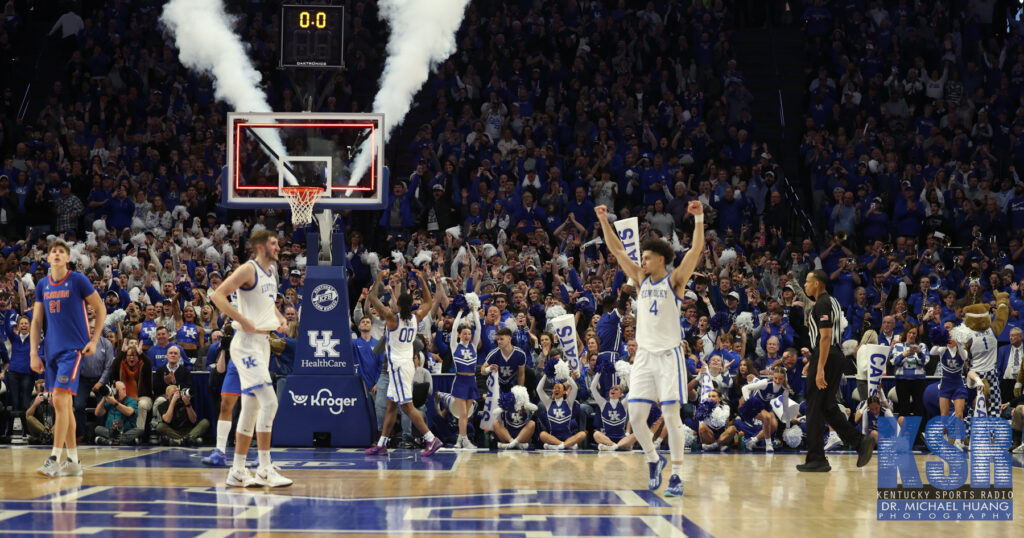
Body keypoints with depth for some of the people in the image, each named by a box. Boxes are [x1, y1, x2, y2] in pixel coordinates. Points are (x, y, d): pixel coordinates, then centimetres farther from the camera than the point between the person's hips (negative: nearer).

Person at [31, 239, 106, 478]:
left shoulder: (78, 280, -5)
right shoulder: (42, 285, 10)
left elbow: (100, 308, 0)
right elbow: (36, 322, 13)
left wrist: (94, 340, -6)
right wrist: (34, 353, 5)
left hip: (73, 350, -6)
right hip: (52, 350, 6)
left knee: (60, 400, -16)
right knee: (64, 404, 9)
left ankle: (54, 459, -16)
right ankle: (73, 462, 14)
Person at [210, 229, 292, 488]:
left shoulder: (272, 271, 15)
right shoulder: (249, 270, -12)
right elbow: (217, 295, -19)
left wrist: (279, 318, 12)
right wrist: (243, 320, -23)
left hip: (263, 342, 9)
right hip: (247, 343, -9)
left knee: (251, 408, 10)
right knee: (269, 401, -16)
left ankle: (238, 471, 15)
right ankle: (265, 470, -13)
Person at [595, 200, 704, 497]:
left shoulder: (675, 280, -2)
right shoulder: (641, 279, 11)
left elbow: (696, 250, -13)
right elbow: (618, 251, 13)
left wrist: (699, 219, -24)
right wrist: (604, 221, 8)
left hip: (669, 355, -5)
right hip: (644, 355, 5)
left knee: (671, 415, -7)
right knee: (636, 416, -1)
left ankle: (676, 475, -4)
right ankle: (653, 460, 22)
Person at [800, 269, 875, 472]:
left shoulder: (822, 304, -14)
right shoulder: (832, 302, 18)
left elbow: (825, 336, -21)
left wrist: (820, 369, -25)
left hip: (825, 357, -10)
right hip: (836, 355, 10)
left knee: (814, 410, -4)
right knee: (828, 408, 14)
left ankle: (816, 460, -2)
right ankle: (861, 441, 2)